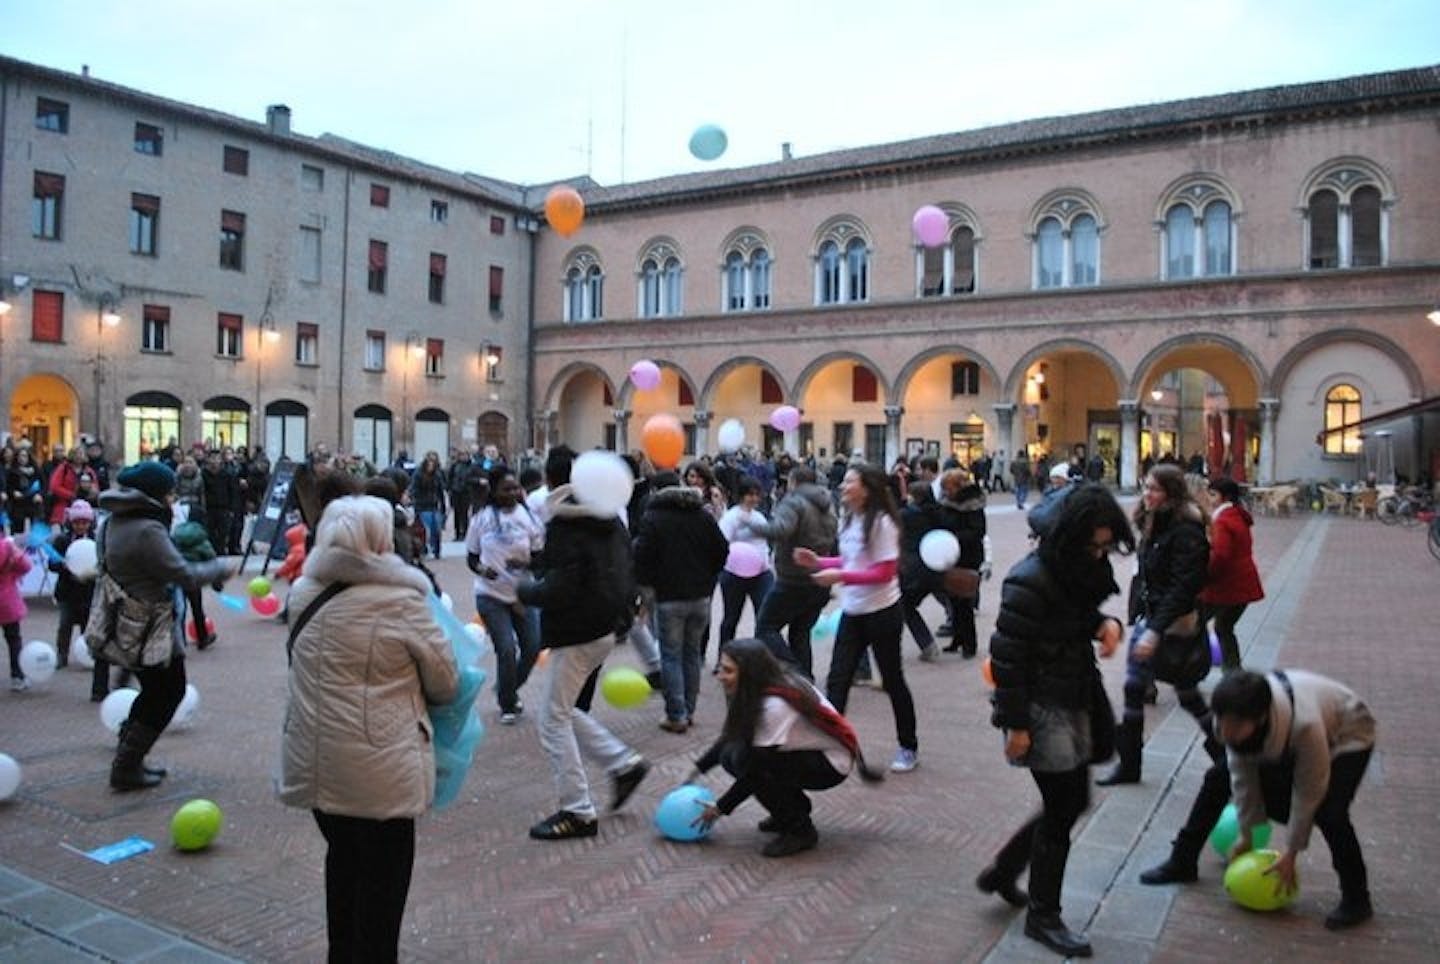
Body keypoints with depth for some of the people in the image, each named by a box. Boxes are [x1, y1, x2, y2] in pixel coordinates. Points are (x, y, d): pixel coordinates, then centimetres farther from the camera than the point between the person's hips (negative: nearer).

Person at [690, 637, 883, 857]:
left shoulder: (775, 706, -30)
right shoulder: (758, 691, -5)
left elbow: (755, 772, -24)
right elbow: (730, 738, 9)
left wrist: (720, 808, -15)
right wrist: (696, 770, 3)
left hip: (832, 764, -8)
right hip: (808, 751, 8)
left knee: (745, 759, -26)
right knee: (730, 754, -8)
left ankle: (800, 830, -8)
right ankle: (795, 807, 11)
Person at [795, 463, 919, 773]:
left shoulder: (881, 522, -18)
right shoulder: (849, 519, 5)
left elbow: (884, 573, -22)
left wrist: (840, 577, -26)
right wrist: (818, 562, 0)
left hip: (881, 612, -7)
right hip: (852, 612, 7)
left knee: (892, 680, 9)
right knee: (837, 680, 0)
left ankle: (908, 748, 27)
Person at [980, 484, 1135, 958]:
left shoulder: (1085, 568, 3)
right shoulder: (1031, 580, -23)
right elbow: (1007, 656, -21)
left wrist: (1108, 623, -5)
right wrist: (1015, 724, -19)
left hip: (1075, 703, 9)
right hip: (1041, 709, -9)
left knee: (1073, 802, 16)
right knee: (1062, 809, 2)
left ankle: (1002, 872, 35)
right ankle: (1043, 916, 22)